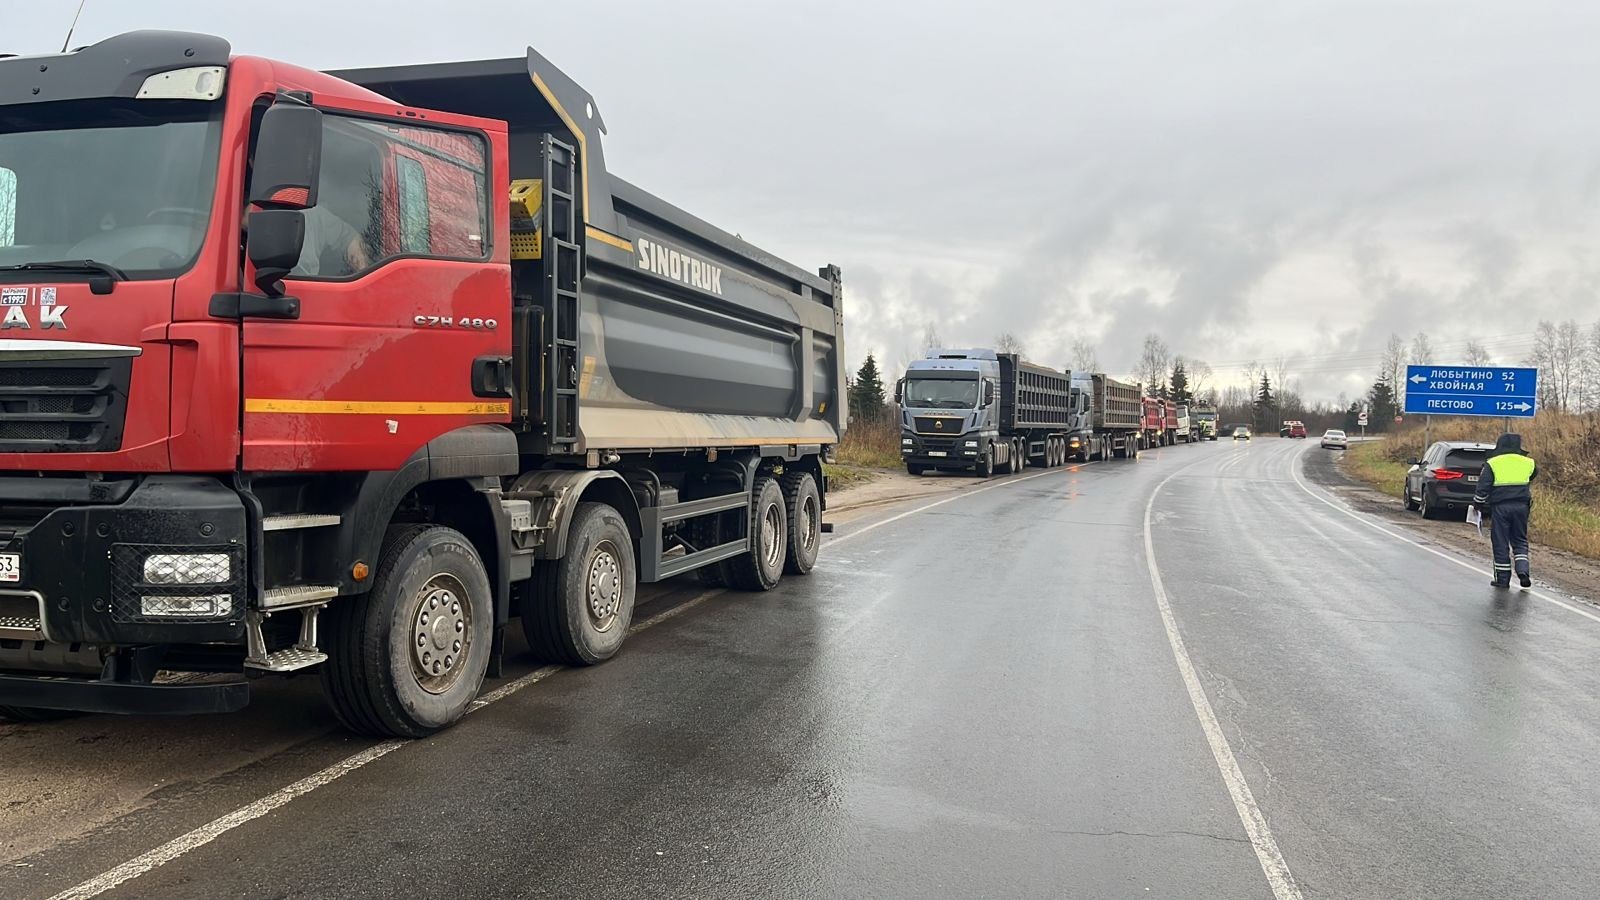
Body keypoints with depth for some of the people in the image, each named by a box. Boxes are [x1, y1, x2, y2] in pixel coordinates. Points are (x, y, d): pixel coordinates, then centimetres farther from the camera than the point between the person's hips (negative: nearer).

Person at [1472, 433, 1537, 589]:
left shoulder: (1492, 464, -3)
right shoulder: (1527, 463, 6)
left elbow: (1483, 487, -6)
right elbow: (1535, 473, 27)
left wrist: (1478, 504, 3)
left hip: (1500, 507, -3)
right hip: (1521, 506, 3)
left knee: (1500, 543, 4)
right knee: (1520, 541, 14)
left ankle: (1502, 579, 7)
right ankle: (1522, 571, -3)